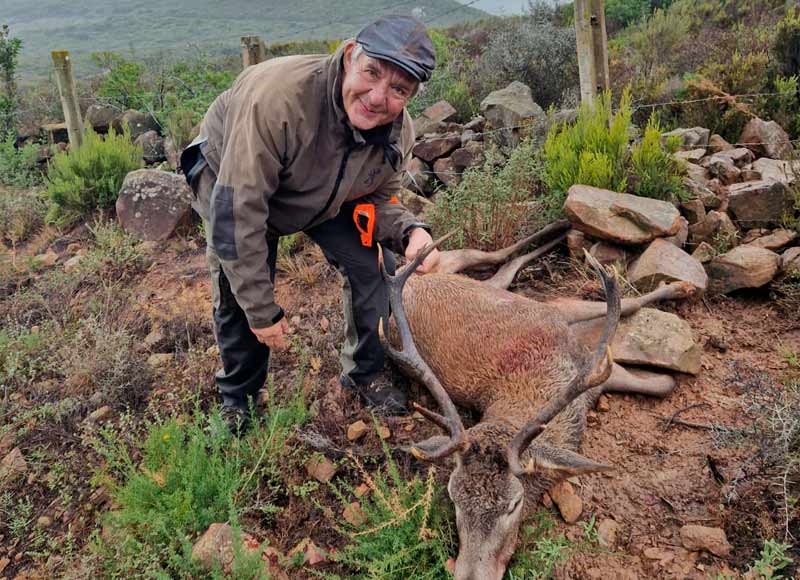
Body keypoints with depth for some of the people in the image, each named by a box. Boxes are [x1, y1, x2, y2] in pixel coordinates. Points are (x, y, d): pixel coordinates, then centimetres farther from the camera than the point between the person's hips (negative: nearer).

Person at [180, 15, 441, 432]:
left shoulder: (398, 132, -23)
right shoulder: (277, 98, -44)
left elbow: (378, 198, -7)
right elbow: (238, 212, -40)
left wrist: (410, 230, -33)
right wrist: (262, 310, -32)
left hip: (326, 199, 4)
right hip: (232, 182, -4)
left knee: (374, 267, -8)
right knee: (237, 298, -6)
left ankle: (364, 375, 15)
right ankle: (237, 398, 23)